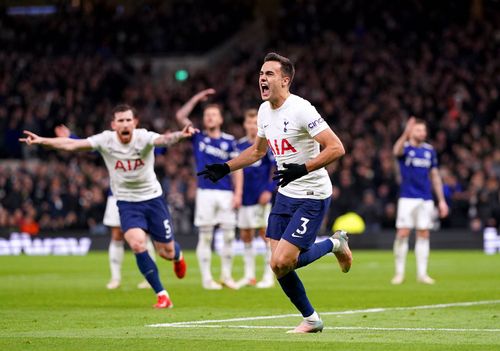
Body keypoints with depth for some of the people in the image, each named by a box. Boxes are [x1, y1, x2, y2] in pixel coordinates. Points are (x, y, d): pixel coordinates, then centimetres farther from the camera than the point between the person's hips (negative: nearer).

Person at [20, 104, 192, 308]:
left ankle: (178, 256, 49)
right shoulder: (106, 140, -13)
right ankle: (162, 296, -10)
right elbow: (72, 145, -18)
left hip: (153, 199, -1)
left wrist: (180, 135, -61)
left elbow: (164, 139, -39)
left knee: (167, 252, 6)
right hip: (126, 202, 1)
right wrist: (42, 141, -29)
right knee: (137, 244, -22)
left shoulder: (143, 138, -18)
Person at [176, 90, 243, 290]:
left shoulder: (229, 141, 8)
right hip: (205, 192, -1)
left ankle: (226, 275, 12)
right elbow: (180, 116, 1)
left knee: (229, 236, 0)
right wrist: (197, 98, -1)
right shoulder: (198, 137, 8)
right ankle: (206, 278, 3)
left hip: (226, 193, 1)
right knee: (205, 236, -1)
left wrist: (238, 193, -4)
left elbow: (237, 168, 5)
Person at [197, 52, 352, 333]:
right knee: (279, 266, 2)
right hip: (286, 194, 8)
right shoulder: (264, 111, 7)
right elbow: (258, 150, 25)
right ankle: (311, 320, 21)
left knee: (282, 263, -15)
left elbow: (336, 148, -23)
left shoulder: (300, 110, -19)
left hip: (312, 196, -8)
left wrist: (302, 169, -31)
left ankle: (335, 244, 10)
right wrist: (225, 168, 16)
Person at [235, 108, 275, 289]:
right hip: (244, 199, 5)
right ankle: (249, 276, 15)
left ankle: (269, 276, 2)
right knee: (245, 235, 7)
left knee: (266, 233, -3)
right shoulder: (240, 144, 9)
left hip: (262, 199, -5)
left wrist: (270, 190, -15)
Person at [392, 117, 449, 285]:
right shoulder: (406, 148, -3)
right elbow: (397, 151, -30)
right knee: (402, 234, -7)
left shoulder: (429, 150, 11)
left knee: (424, 235, 4)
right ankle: (399, 273, 1)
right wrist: (406, 134, -47)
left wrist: (441, 200, 12)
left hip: (426, 200, 4)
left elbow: (435, 176, 17)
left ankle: (422, 273, 8)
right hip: (408, 198, -4)